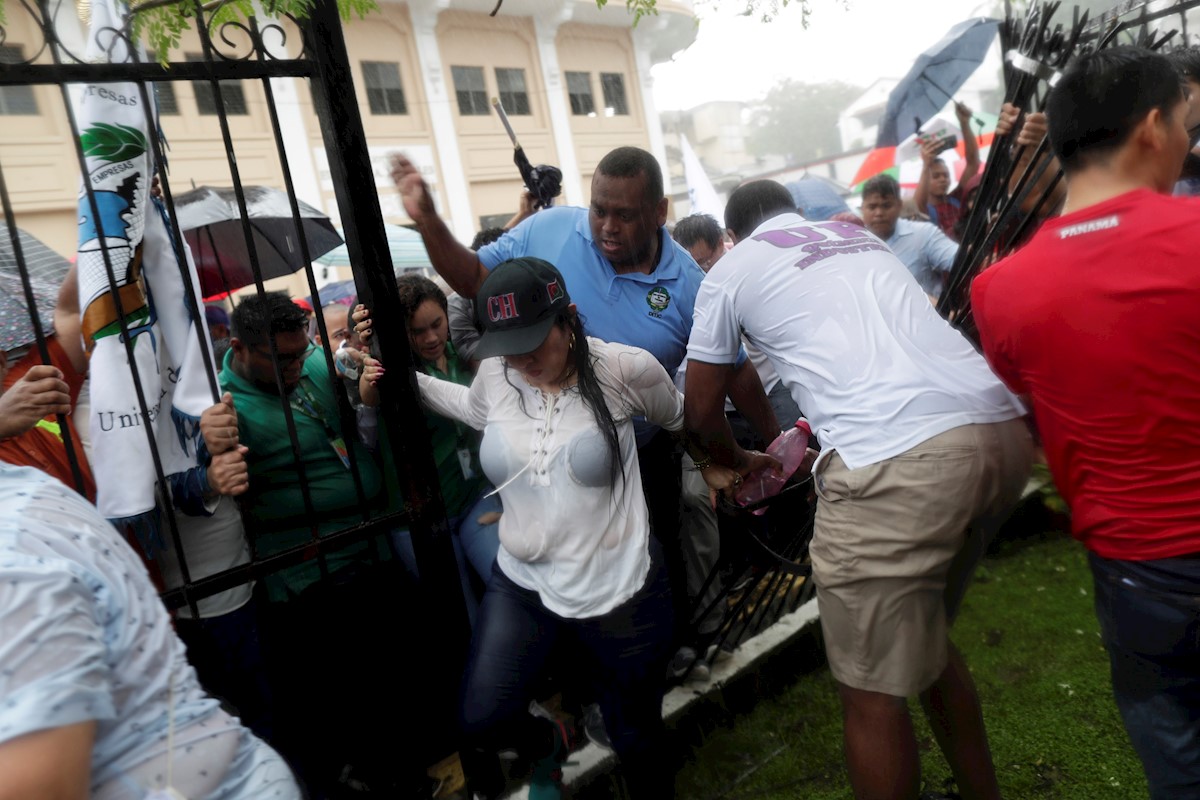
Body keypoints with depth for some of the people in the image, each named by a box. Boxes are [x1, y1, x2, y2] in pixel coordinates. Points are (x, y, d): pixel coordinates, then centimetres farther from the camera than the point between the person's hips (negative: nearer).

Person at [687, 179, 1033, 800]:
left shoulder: (732, 269, 14)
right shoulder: (860, 237, 30)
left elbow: (701, 412, 20)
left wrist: (738, 463, 40)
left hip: (899, 460, -8)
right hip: (1003, 429, 8)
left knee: (873, 692, 6)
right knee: (922, 638, 27)